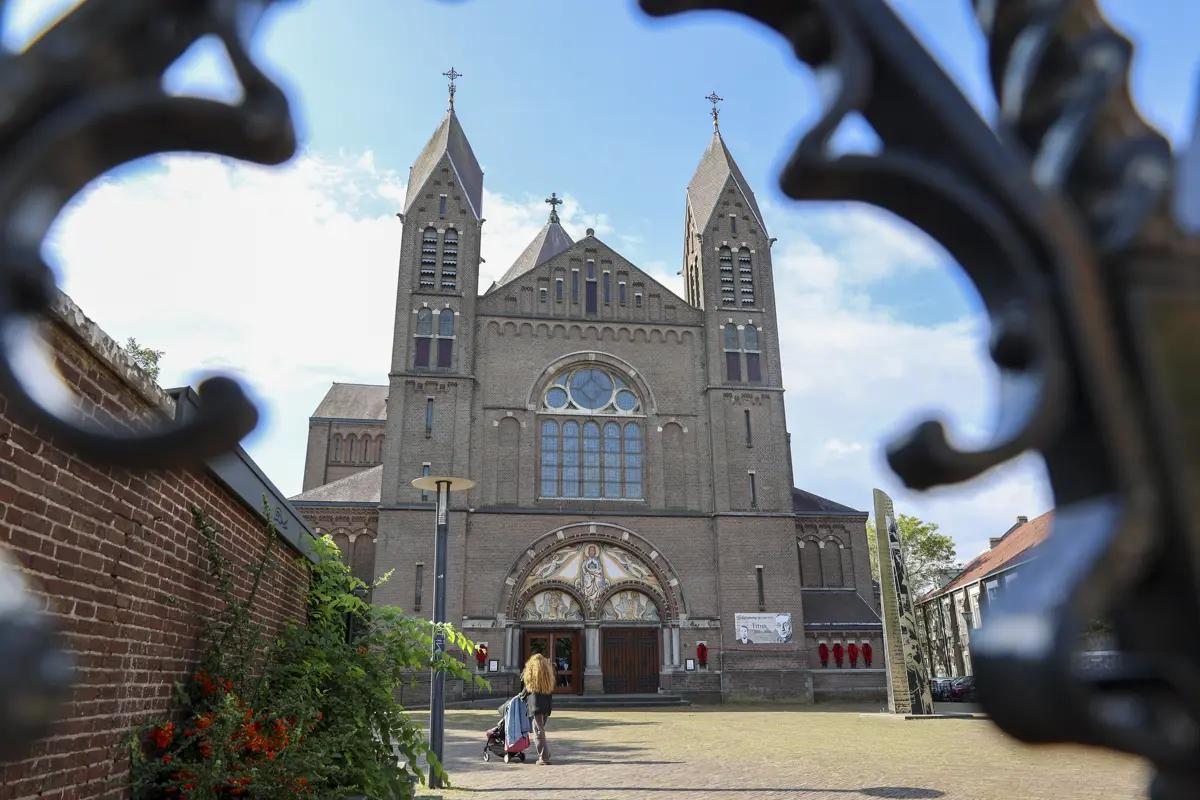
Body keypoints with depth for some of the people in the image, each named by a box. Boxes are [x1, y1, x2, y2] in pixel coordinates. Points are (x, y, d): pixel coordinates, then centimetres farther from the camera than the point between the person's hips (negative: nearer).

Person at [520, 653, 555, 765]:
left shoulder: (532, 675, -8)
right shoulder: (548, 676, 6)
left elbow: (527, 689, 4)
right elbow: (551, 692, 10)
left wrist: (521, 696, 24)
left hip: (536, 707, -6)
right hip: (546, 707, 6)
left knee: (538, 732, -1)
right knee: (541, 731, 20)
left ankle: (544, 757, -5)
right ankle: (545, 753, 23)